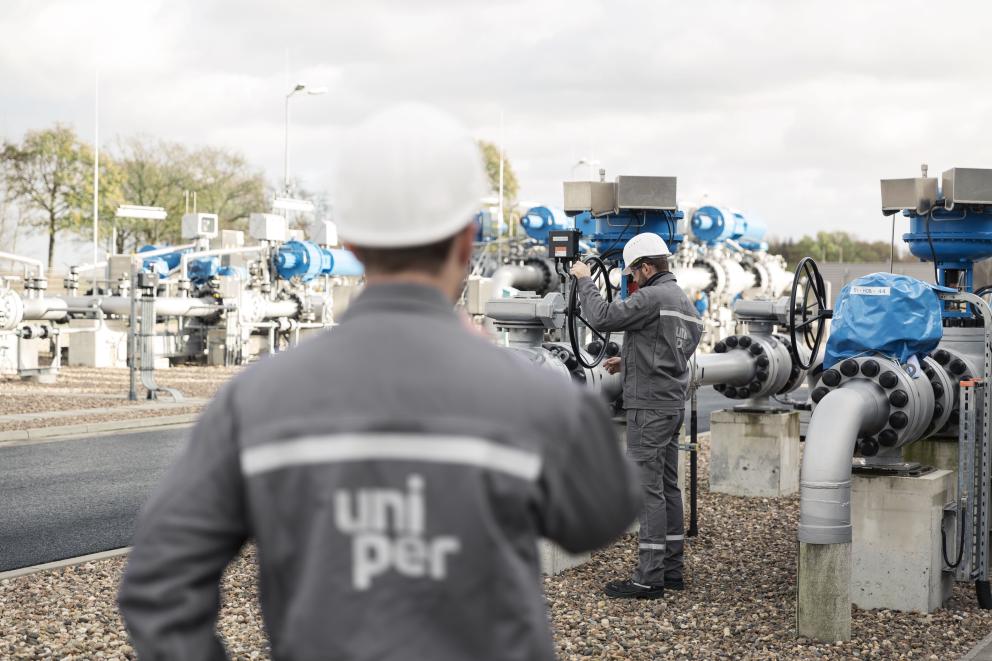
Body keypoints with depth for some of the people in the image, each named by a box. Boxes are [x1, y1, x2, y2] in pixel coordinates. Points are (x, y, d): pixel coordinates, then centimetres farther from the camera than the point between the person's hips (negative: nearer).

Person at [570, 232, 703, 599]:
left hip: (649, 407, -10)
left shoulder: (652, 297, -15)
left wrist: (584, 280, -6)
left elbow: (602, 317, -20)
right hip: (673, 404, 10)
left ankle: (649, 579, -7)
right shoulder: (685, 303, 16)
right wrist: (627, 363, 25)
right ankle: (671, 569, 19)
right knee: (667, 486, 13)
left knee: (648, 488, -8)